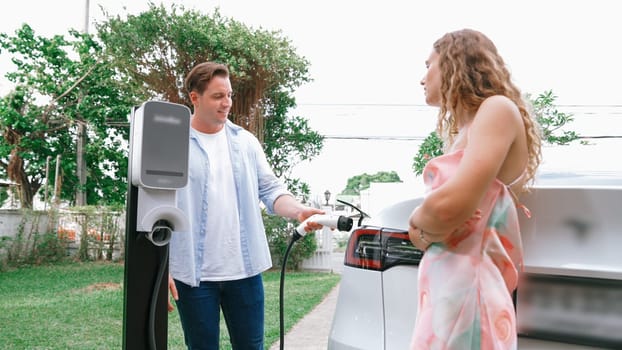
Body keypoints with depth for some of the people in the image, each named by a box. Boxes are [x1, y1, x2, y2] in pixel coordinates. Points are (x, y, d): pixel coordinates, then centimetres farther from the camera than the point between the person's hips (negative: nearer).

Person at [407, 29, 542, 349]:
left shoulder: (498, 108, -9)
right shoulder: (464, 131, 17)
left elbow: (451, 205, -24)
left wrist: (418, 221, -3)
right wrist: (425, 229, -9)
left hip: (464, 292, -8)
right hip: (443, 291, 8)